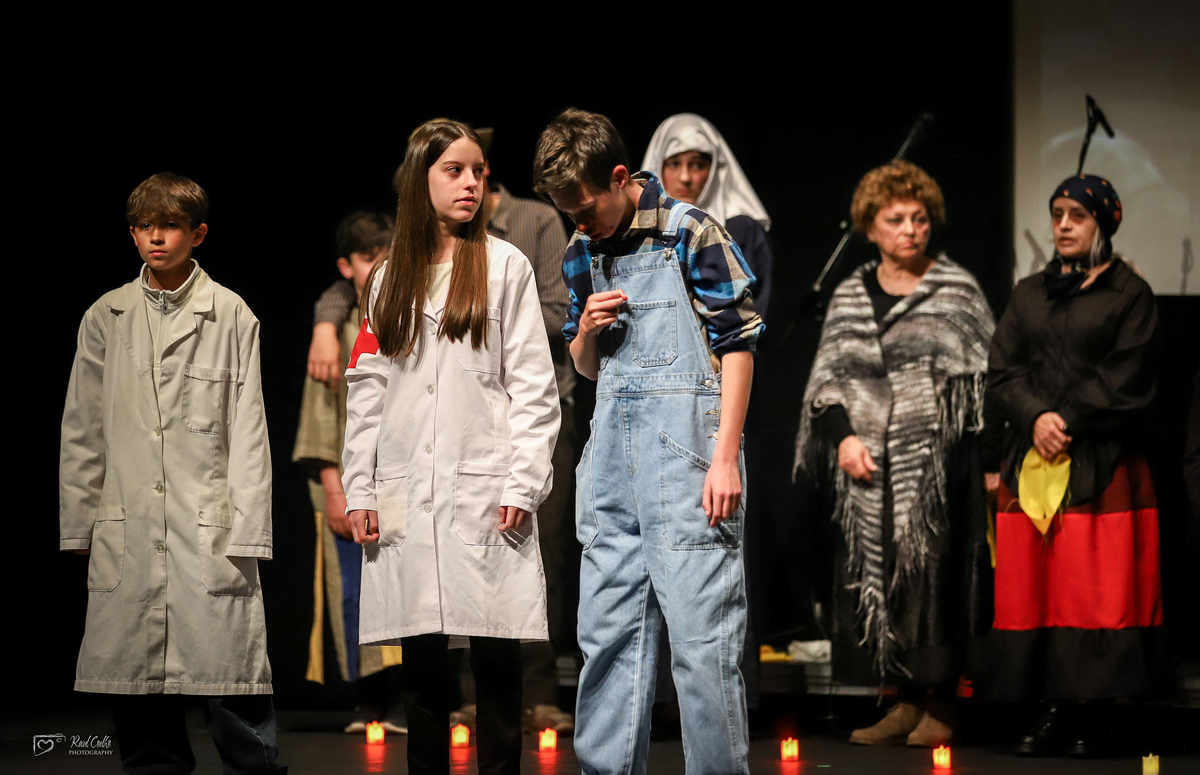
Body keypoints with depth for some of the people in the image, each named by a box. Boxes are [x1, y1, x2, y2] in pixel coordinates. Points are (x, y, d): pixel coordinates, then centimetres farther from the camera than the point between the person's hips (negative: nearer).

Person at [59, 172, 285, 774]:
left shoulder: (230, 315, 5)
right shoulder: (104, 318, 11)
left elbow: (248, 431, 2)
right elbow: (81, 433, 13)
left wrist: (246, 532, -4)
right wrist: (78, 525, 7)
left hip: (210, 523, -2)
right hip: (126, 531, 3)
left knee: (227, 665, -6)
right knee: (136, 678, 4)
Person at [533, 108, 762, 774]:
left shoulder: (689, 233, -5)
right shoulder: (582, 253, 14)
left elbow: (737, 343, -6)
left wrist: (725, 458, -12)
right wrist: (586, 331, -1)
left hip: (684, 454, -6)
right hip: (612, 460, 6)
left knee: (701, 632, -6)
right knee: (607, 631, 8)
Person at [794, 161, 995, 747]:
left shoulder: (957, 290, 3)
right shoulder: (850, 296, 12)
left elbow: (985, 375, 0)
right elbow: (827, 377, 12)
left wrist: (989, 457, -10)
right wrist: (843, 436, -5)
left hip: (936, 462, -4)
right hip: (868, 466, 4)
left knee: (930, 572, -6)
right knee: (874, 576, 3)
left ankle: (940, 705, 3)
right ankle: (906, 700, 13)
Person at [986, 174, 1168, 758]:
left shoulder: (1129, 294, 5)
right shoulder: (1028, 294, 18)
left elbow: (1125, 380, -5)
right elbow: (1002, 369, 8)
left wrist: (1068, 421, -11)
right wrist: (1036, 417, -10)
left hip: (1103, 465, -4)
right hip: (1031, 463, 4)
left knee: (1098, 593, -7)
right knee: (1034, 589, -1)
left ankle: (1093, 719, -4)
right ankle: (1055, 711, 3)